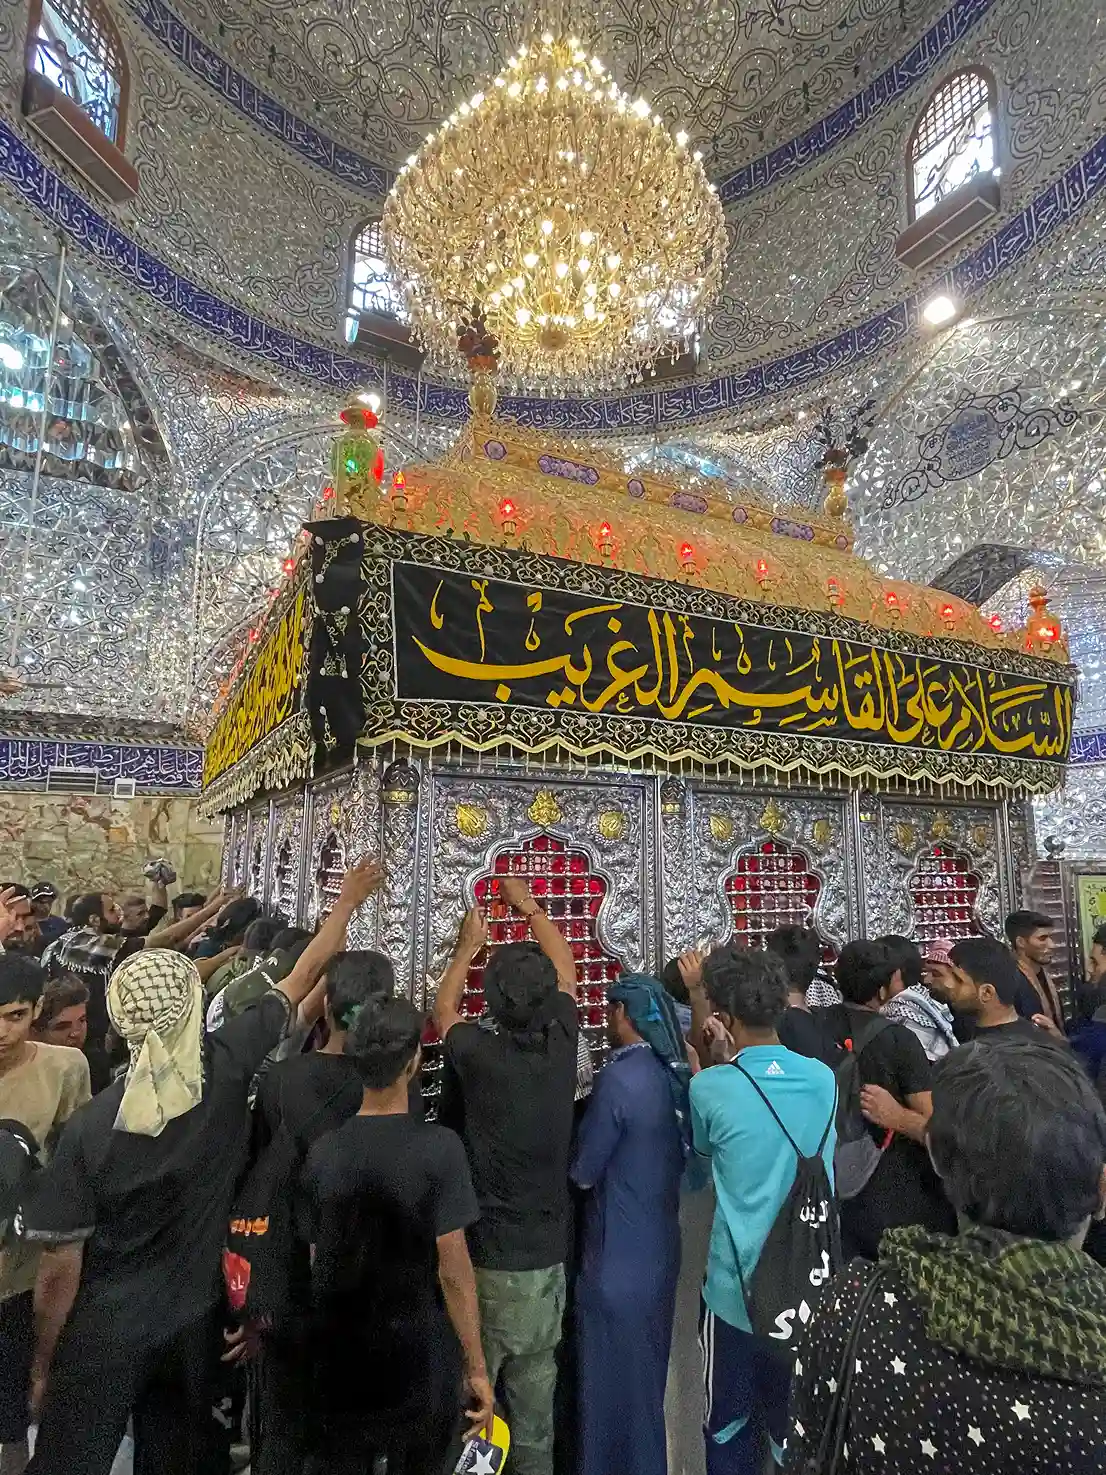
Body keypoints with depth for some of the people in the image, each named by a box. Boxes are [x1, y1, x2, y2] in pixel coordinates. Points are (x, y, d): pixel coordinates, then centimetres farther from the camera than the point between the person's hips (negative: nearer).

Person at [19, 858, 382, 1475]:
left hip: (102, 1336, -2)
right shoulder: (228, 1066, -20)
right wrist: (349, 901, 3)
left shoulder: (90, 1128, -22)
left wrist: (43, 1364, 4)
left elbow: (60, 1269, -14)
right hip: (195, 1323, 2)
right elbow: (303, 977, -9)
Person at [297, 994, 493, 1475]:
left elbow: (316, 1260, 1)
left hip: (338, 1363, 2)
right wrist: (477, 1369, -6)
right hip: (421, 1364, -2)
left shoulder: (324, 1151, -8)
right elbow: (452, 1271, -17)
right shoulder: (437, 1146, -20)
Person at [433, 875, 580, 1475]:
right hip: (548, 1252, 4)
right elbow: (564, 970, 8)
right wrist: (529, 906, 21)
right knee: (535, 1385, 20)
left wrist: (469, 945, 18)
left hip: (488, 1254, -3)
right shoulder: (561, 1044, -11)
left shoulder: (479, 1052, -20)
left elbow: (443, 1008, 4)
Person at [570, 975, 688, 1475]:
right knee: (646, 1381, 25)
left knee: (611, 1384, 11)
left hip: (616, 1261, -8)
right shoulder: (675, 1074, -1)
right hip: (660, 1252, 8)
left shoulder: (619, 1078, -25)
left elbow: (582, 1170, -17)